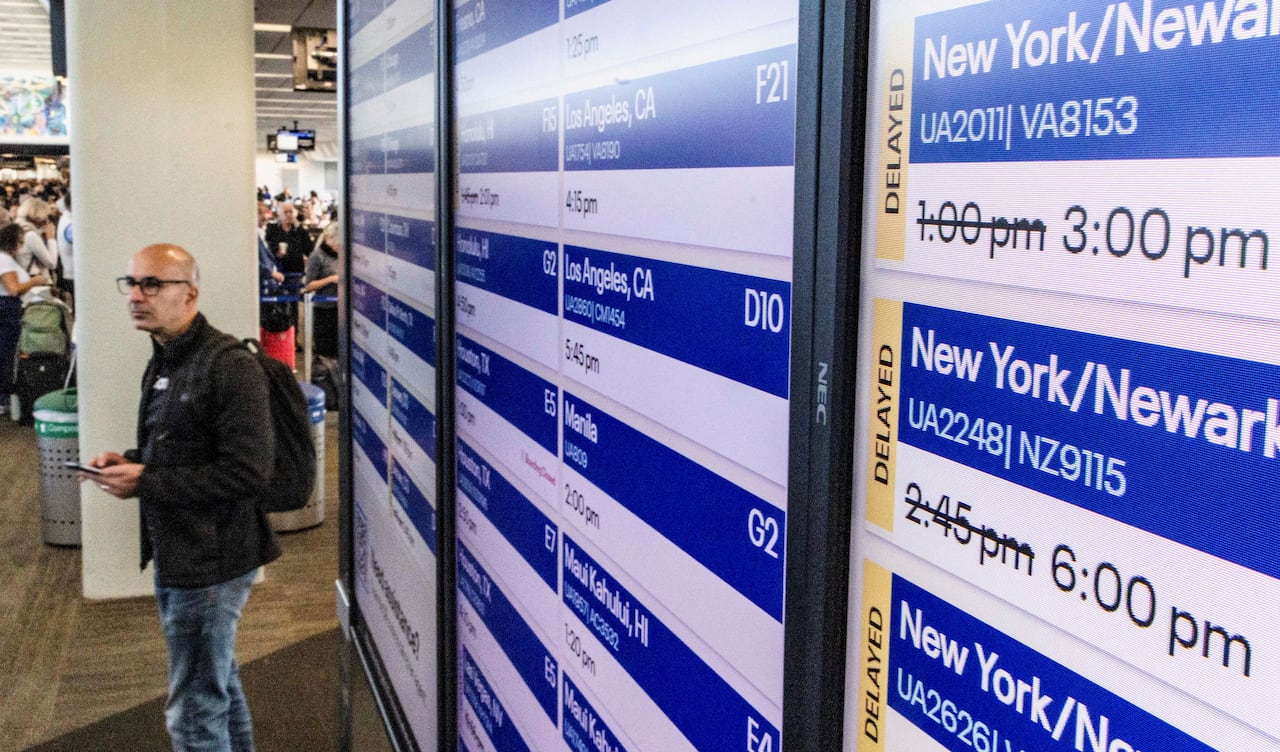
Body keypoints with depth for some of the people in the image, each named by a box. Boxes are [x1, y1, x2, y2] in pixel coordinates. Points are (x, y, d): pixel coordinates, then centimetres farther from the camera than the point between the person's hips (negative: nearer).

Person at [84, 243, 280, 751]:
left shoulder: (230, 367, -19)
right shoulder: (163, 364, 12)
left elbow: (247, 473, -25)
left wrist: (145, 483, -21)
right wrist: (128, 462, 2)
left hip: (209, 563, -10)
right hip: (176, 555, 10)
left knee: (194, 711, -1)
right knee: (220, 685, 24)